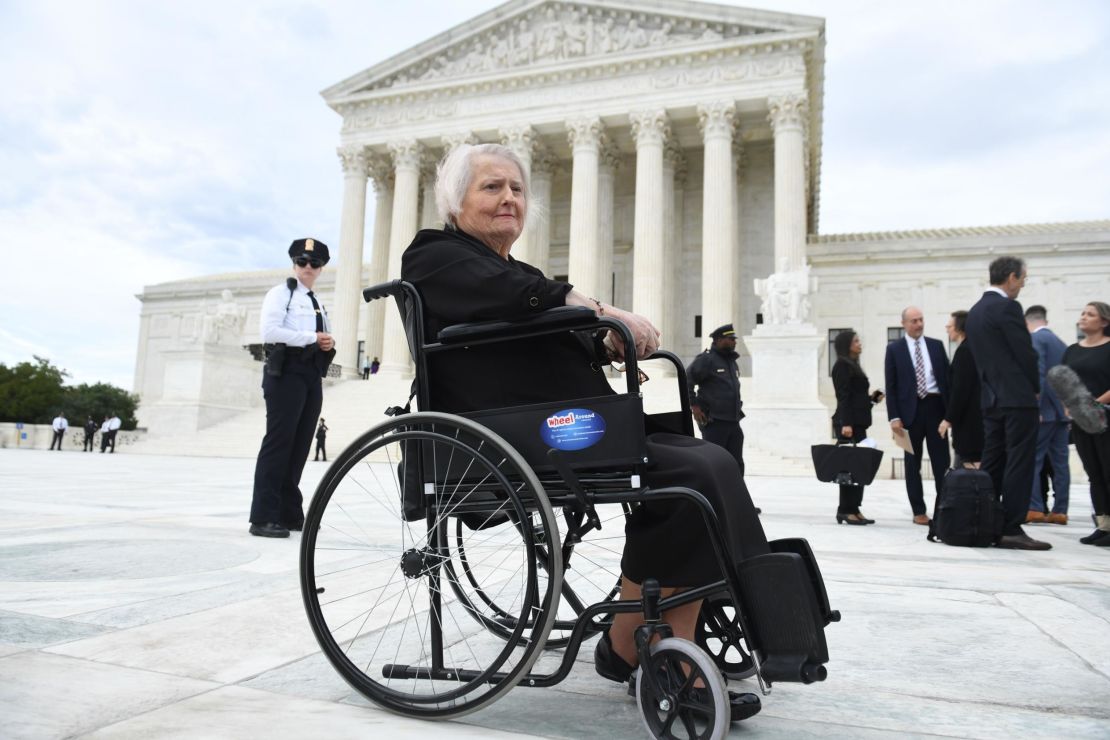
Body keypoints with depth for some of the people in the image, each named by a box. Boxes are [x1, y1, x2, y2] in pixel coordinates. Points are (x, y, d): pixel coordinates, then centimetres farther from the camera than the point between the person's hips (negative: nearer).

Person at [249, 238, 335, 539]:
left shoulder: (317, 303, 24)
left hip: (312, 374, 8)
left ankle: (290, 513, 14)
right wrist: (312, 338, -15)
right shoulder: (280, 293, 1)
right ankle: (263, 517, -9)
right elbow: (270, 331, -14)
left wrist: (329, 343, 6)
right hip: (286, 372, -8)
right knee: (278, 442, -10)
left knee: (300, 445, 8)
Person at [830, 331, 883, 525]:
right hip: (847, 423, -9)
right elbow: (843, 397, -15)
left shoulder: (853, 365, 20)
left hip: (858, 423, 9)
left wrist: (872, 397, 7)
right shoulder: (842, 365, -7)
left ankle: (854, 509, 11)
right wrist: (846, 423, -21)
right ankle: (846, 510, -2)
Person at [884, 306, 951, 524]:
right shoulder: (894, 348, 2)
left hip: (935, 406, 2)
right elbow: (891, 386, -1)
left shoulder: (936, 345, 10)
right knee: (913, 462, 5)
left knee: (941, 459, 2)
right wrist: (894, 417, -9)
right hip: (910, 409, -2)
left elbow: (947, 377, 8)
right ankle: (919, 511, 12)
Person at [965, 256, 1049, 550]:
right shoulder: (1007, 307, -11)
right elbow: (1026, 352, -12)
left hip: (991, 398, 8)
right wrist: (1035, 387, 3)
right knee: (1019, 464, -6)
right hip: (1017, 397, -8)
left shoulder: (975, 311, 15)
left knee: (992, 464, 10)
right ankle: (1011, 528, -6)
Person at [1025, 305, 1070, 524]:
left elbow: (1038, 375, -18)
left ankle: (1034, 509, -8)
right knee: (1060, 461, 7)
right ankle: (1059, 511, 8)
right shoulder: (1061, 343, 19)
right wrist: (1068, 408, 19)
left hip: (1044, 409, -8)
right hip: (1063, 410, 8)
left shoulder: (1035, 339, -6)